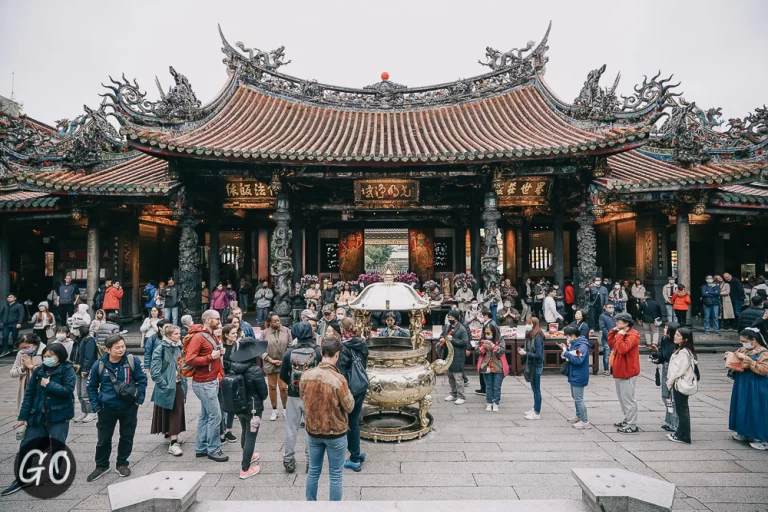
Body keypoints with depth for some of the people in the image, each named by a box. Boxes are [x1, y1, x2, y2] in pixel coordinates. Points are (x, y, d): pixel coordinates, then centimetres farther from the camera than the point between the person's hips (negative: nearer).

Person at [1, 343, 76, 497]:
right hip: (38, 415, 5)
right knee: (26, 446, 7)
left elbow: (68, 390, -19)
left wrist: (48, 384, -17)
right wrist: (23, 416, 2)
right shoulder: (38, 371, 3)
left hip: (59, 416, -4)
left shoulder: (67, 370, -9)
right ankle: (22, 480, 27)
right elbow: (29, 394, 5)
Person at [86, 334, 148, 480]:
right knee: (104, 439, 12)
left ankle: (122, 464, 31)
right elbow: (91, 387, 5)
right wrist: (96, 406, -1)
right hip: (107, 408, 0)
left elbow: (142, 380, -4)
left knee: (127, 437, 12)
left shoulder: (132, 360, -13)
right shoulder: (99, 364, -9)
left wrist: (139, 399, -7)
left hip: (129, 407, 0)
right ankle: (101, 466, 33)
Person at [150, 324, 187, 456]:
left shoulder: (178, 347, 8)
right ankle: (173, 442, 9)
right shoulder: (161, 349, -13)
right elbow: (154, 370, -16)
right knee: (169, 414, 2)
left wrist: (183, 380, 12)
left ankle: (173, 437, 20)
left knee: (178, 412, 8)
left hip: (178, 385, 6)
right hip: (167, 386, -6)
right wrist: (164, 384, -17)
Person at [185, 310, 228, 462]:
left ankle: (201, 448, 24)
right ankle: (213, 450, 7)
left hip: (212, 381, 9)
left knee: (205, 416, 15)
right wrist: (211, 357, -21)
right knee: (215, 416, -5)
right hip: (204, 383, -9)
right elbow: (189, 360, -22)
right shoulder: (198, 337, -16)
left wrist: (219, 352, 4)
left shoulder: (212, 336, 12)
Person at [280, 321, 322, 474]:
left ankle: (288, 460, 24)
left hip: (293, 396, 1)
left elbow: (282, 375, -2)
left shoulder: (289, 352, -10)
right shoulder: (318, 352, -14)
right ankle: (311, 461, 19)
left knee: (291, 429, 15)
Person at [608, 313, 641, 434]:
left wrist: (619, 335, -23)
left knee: (628, 399, -4)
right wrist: (613, 332, 7)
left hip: (627, 372, -10)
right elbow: (611, 344, 16)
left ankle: (632, 425, 2)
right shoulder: (622, 333, 11)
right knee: (622, 398, 18)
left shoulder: (632, 336, -18)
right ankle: (627, 420, 29)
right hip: (619, 371, 10)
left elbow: (623, 349, -30)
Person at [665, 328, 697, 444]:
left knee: (682, 411, 0)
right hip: (680, 384, 10)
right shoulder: (681, 350, 10)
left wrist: (670, 382, -10)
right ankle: (681, 434, 26)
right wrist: (670, 382, 10)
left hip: (680, 384, -10)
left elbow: (678, 370, -21)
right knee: (682, 410, 17)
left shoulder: (684, 353, -20)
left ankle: (683, 437, 9)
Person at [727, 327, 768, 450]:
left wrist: (747, 359, -27)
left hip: (755, 388, -8)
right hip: (742, 385, 8)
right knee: (742, 409, 15)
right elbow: (733, 358, 22)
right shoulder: (743, 350, 7)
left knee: (755, 411, -3)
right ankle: (744, 432, 28)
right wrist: (730, 355, -1)